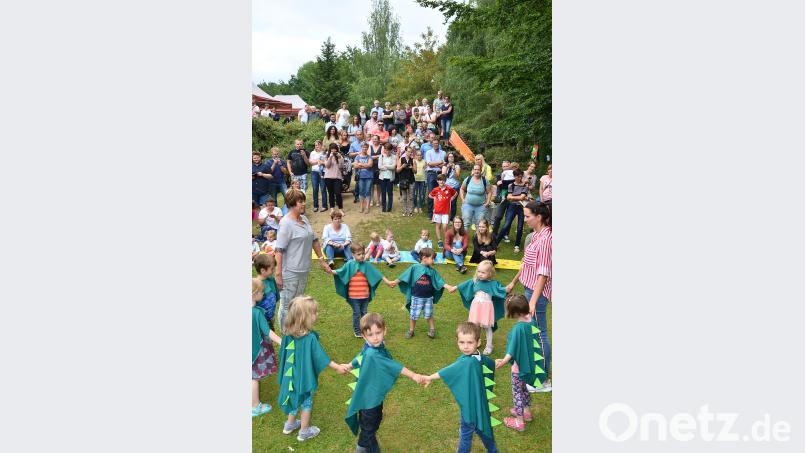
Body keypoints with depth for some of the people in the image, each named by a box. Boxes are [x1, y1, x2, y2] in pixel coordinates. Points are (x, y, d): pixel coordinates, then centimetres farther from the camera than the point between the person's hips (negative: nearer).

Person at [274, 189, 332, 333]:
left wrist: (322, 260, 17)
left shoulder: (304, 219, 7)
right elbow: (279, 250, -19)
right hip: (290, 272, -8)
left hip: (303, 270, 8)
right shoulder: (286, 223, -17)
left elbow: (314, 240, 16)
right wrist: (278, 274, -21)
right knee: (287, 306, 5)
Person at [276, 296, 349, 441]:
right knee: (306, 402, 15)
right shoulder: (310, 338, -29)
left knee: (296, 398, 27)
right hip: (305, 376, -6)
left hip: (292, 374, 6)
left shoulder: (288, 334, -11)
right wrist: (338, 367, -8)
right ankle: (304, 432, 30)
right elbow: (321, 356, -20)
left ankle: (290, 424, 44)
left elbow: (283, 353, 2)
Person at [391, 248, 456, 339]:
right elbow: (404, 277, -2)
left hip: (428, 297, 2)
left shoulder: (432, 271, 1)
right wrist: (394, 282, -2)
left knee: (429, 315, 11)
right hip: (416, 297, -2)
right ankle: (411, 330, 24)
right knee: (413, 315, 7)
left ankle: (432, 330, 26)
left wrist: (449, 287, -11)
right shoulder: (414, 267, -8)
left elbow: (439, 281, 0)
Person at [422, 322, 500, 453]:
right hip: (482, 403, 8)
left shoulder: (465, 362, -30)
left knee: (465, 436, 10)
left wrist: (429, 377, -10)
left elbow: (446, 372, -21)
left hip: (470, 406, -8)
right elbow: (494, 365, 13)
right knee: (483, 430, 27)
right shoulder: (483, 358, -7)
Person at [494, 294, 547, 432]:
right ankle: (527, 412, 44)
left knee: (517, 392, 8)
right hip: (527, 362, 8)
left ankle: (519, 422, 19)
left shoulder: (518, 328, -30)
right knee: (523, 388, 27)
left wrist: (504, 361, -42)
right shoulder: (529, 322, -8)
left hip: (518, 365, -8)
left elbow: (513, 349, -34)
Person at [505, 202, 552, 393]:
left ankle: (544, 380, 11)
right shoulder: (536, 235, 7)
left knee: (540, 333, 0)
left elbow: (544, 272, -25)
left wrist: (533, 300, -27)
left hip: (537, 291, -9)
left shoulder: (546, 238, -21)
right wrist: (514, 282, 27)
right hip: (530, 287, 9)